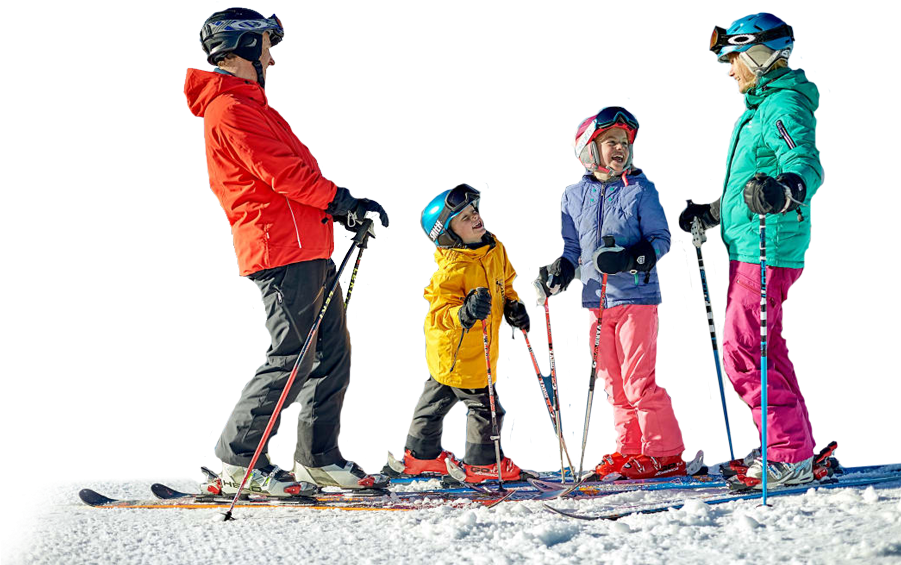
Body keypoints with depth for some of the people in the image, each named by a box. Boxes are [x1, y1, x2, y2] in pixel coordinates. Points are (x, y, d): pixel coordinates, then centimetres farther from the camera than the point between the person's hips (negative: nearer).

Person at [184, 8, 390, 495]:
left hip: (307, 246, 10)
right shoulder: (230, 109, -9)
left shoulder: (247, 104, 24)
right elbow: (280, 173, -18)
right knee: (293, 357, -11)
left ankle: (318, 459, 15)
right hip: (282, 250, -10)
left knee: (333, 355, 10)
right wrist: (344, 200, -11)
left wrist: (344, 209, 13)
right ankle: (239, 461, -3)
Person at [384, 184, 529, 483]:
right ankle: (482, 461, 16)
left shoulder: (495, 249, 0)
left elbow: (505, 283, 17)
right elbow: (440, 314, -27)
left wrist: (513, 307, 1)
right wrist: (464, 314, -46)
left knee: (437, 399, 22)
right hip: (455, 353, -9)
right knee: (483, 404, -2)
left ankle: (420, 454, 36)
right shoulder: (451, 270, -26)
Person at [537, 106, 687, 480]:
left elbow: (661, 239, -3)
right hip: (597, 300, 5)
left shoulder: (641, 190, -2)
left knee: (638, 380, -10)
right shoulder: (574, 196, 10)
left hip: (636, 296, -5)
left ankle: (666, 453, -2)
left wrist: (632, 258, -20)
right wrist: (560, 272, -1)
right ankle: (630, 451, 19)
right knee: (614, 383, 10)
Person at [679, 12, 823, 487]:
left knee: (742, 353, -12)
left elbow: (806, 163, -29)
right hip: (747, 249, 11)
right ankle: (797, 446, 23)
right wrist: (709, 215, 38)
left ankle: (789, 456, -9)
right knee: (765, 350, 15)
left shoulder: (786, 104, -12)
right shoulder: (759, 108, 20)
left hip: (767, 249, -11)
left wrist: (784, 192, -49)